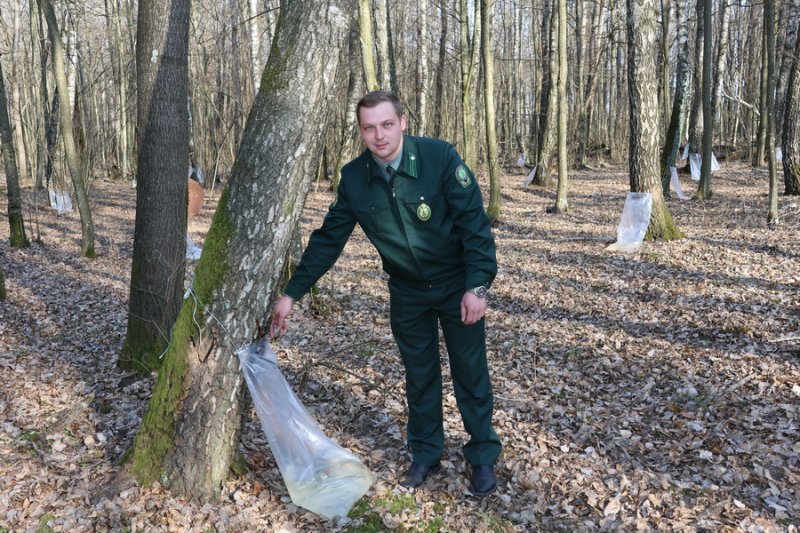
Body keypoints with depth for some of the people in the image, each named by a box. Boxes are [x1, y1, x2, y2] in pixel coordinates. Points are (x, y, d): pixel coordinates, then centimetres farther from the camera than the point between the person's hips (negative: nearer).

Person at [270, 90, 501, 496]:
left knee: (470, 371, 7)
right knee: (419, 375, 14)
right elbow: (328, 239, -4)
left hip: (457, 285, -3)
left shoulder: (440, 157, -22)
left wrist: (477, 285, -23)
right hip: (407, 292, 3)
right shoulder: (354, 178, -10)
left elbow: (474, 220, -19)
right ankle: (425, 454, 31)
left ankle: (483, 457, 25)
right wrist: (292, 293, -5)